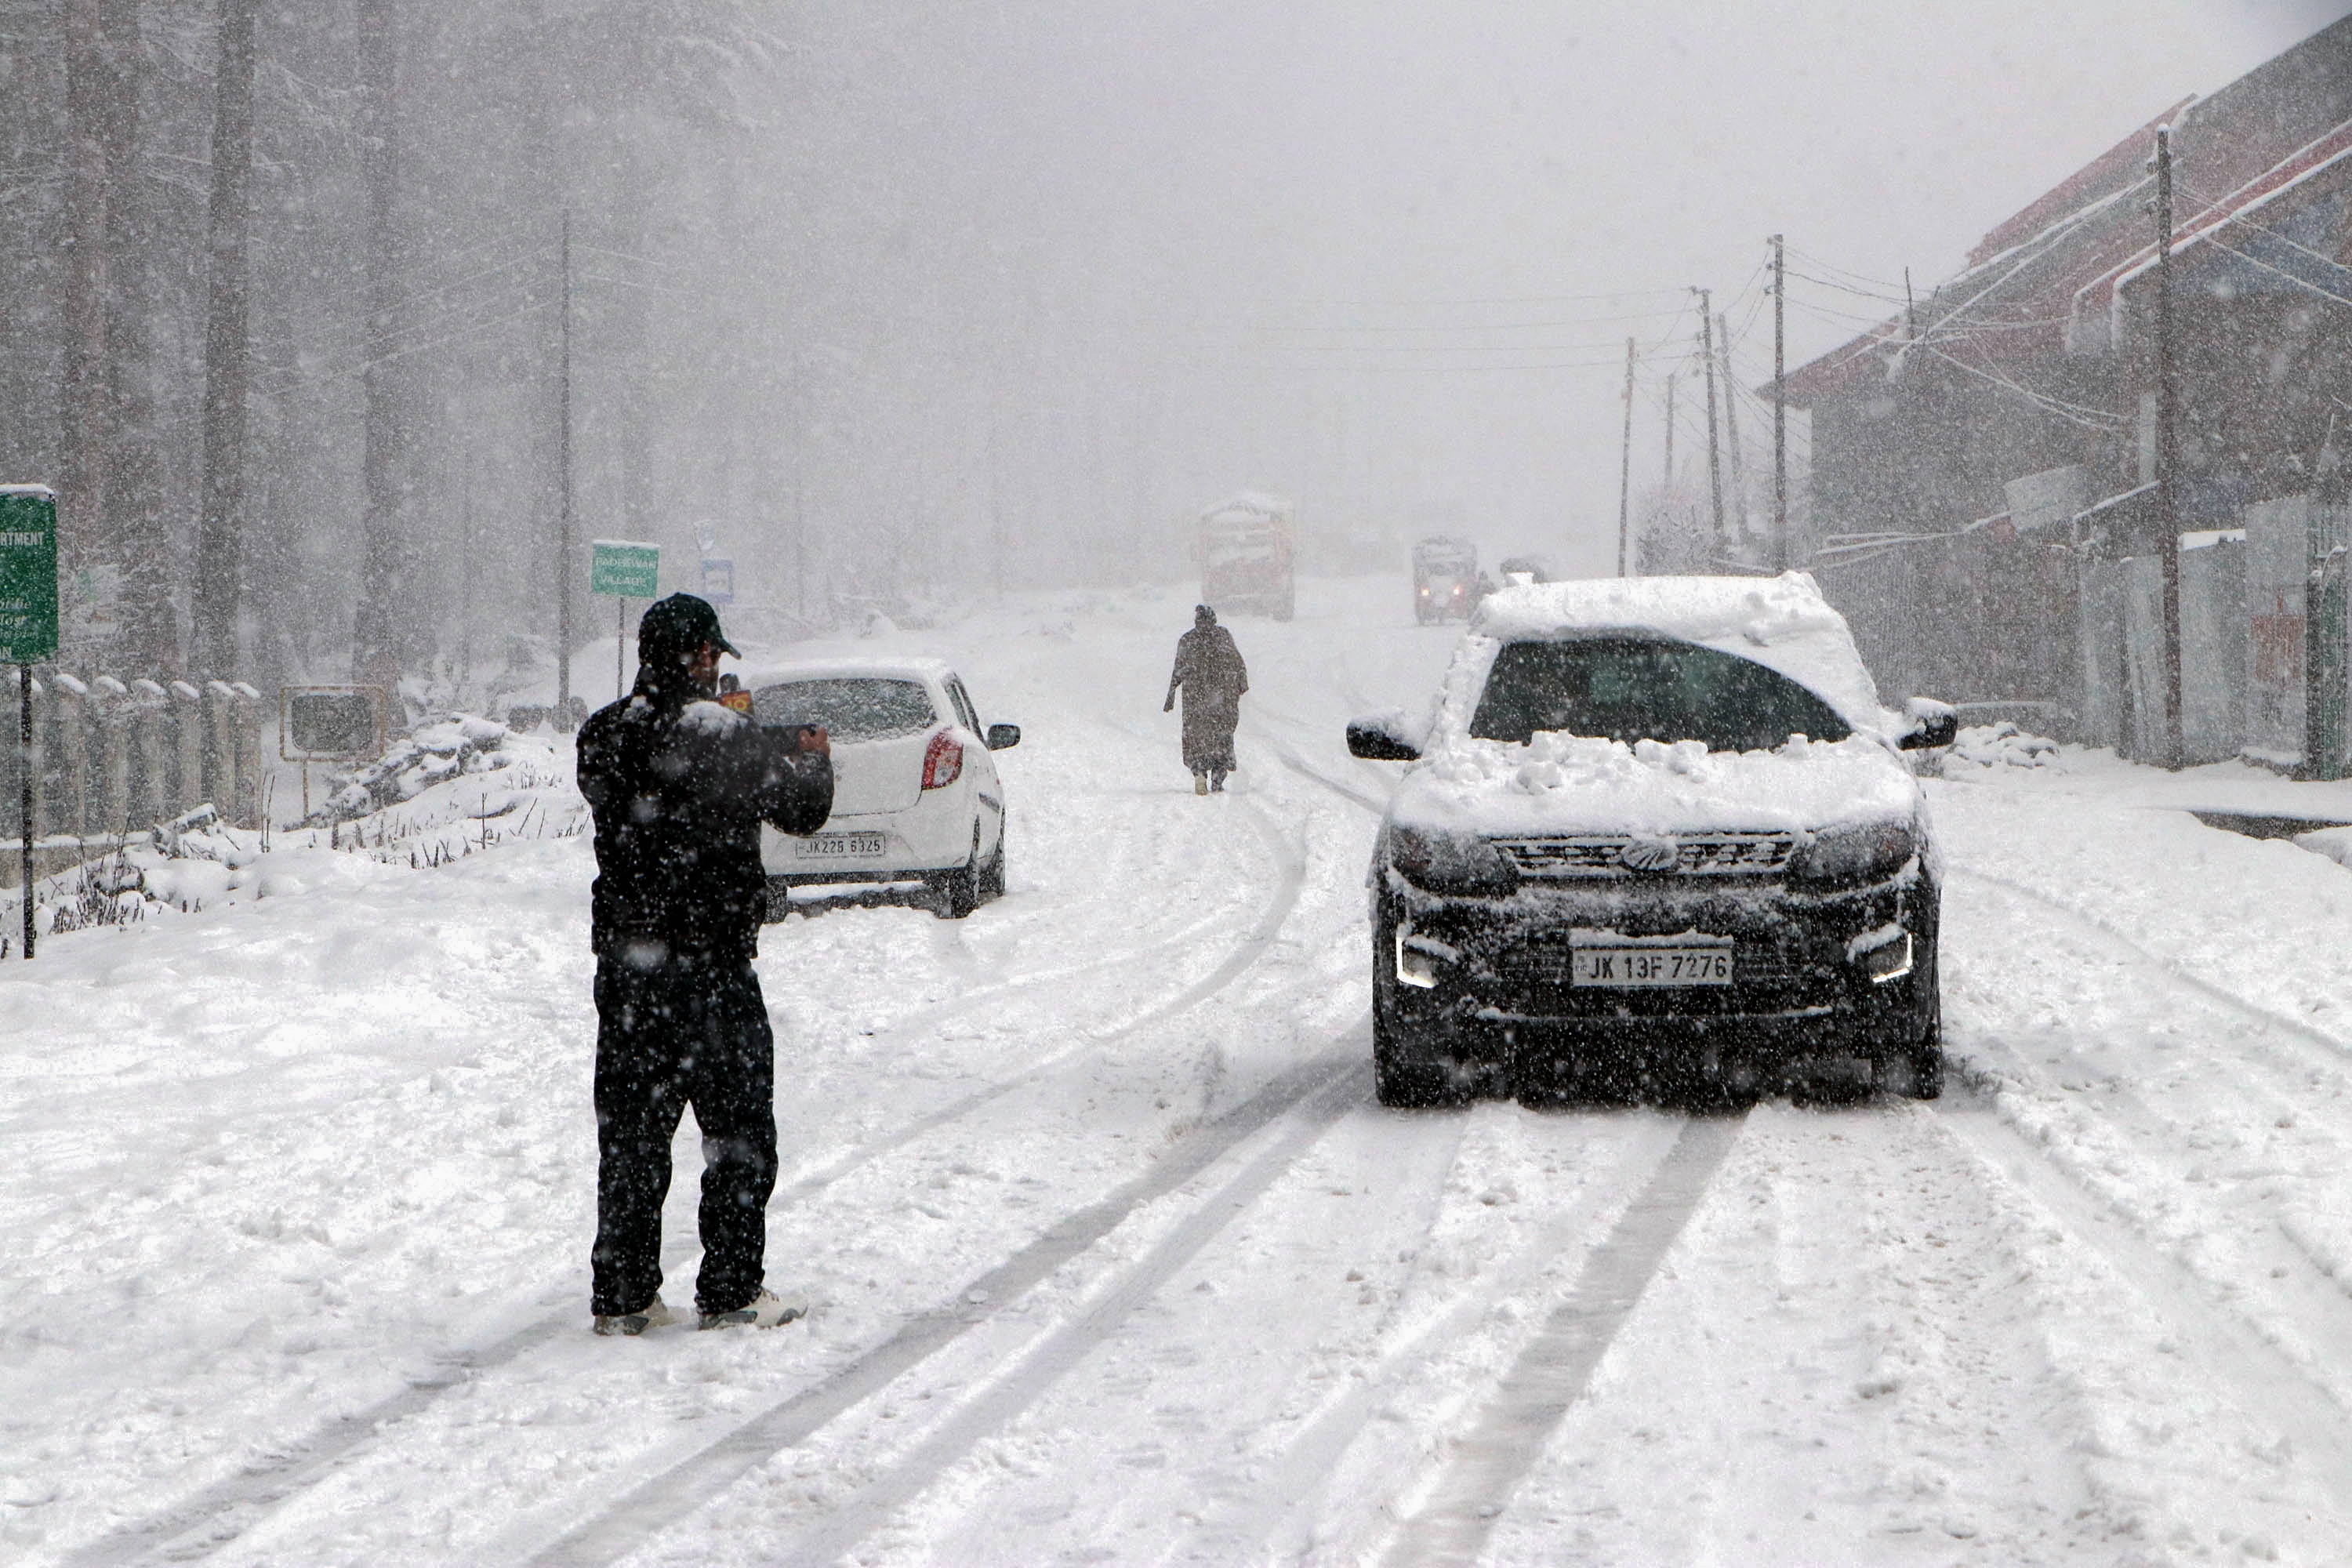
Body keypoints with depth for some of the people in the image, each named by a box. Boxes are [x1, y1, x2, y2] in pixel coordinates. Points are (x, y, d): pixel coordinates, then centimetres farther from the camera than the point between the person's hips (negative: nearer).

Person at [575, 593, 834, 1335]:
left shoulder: (602, 738, 2)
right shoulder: (722, 736, -14)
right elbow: (804, 809, -4)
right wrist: (813, 758, 20)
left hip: (624, 963, 5)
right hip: (711, 962, -5)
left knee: (630, 1132, 10)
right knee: (739, 1133, 6)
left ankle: (622, 1294, 11)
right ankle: (731, 1290, 8)